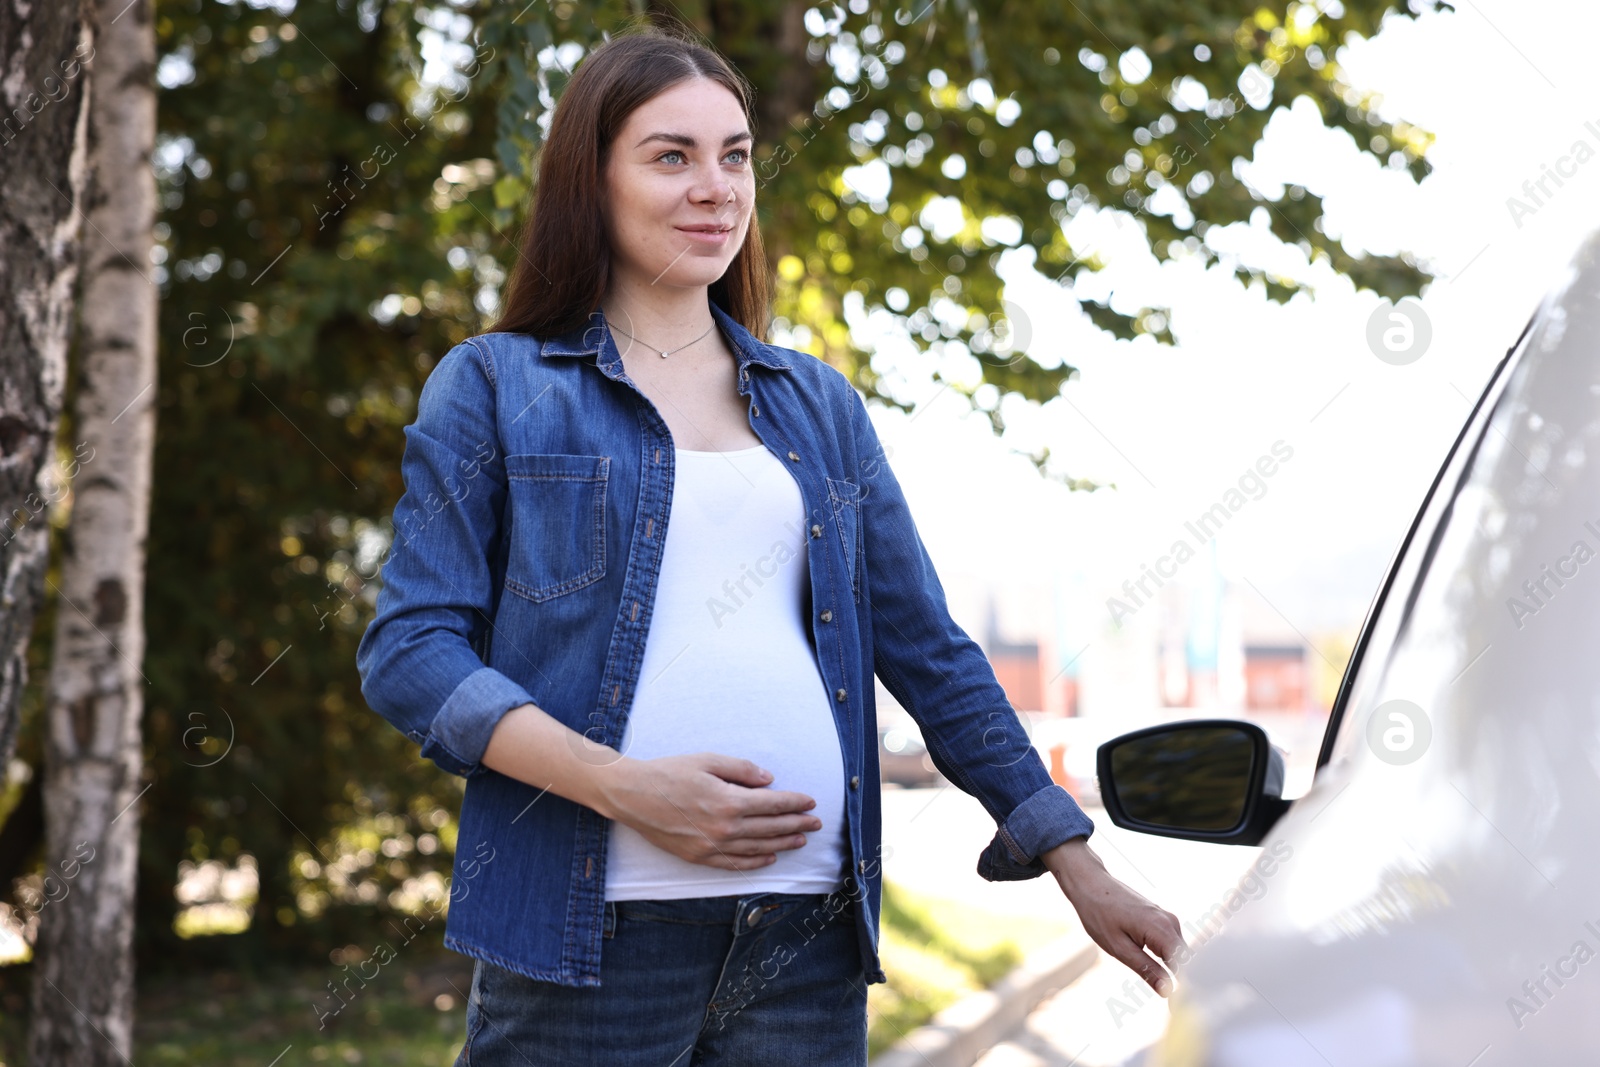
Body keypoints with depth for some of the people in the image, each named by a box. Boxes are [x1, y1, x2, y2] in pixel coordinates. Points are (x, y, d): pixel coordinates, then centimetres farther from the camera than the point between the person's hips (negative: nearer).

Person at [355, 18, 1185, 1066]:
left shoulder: (820, 404, 17)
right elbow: (408, 651, -2)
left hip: (809, 940, 4)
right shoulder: (493, 385, 5)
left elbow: (932, 655, 16)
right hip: (589, 937, -3)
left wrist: (1083, 872, 10)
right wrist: (624, 787, -15)